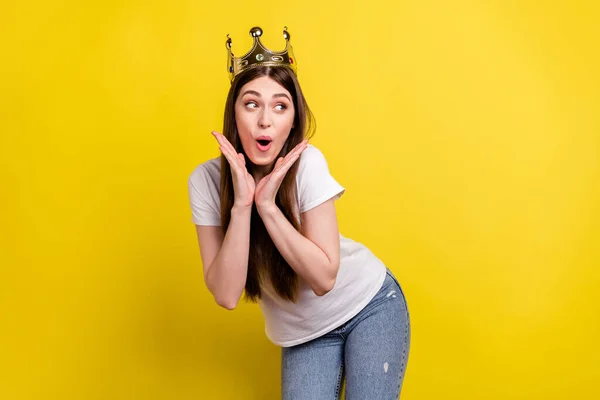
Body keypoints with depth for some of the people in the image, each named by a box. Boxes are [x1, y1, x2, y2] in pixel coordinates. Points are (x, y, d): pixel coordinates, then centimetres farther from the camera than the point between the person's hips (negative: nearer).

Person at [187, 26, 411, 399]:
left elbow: (323, 278, -24)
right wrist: (241, 204, -30)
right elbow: (226, 295, -22)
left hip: (369, 305, -2)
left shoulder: (307, 163, -22)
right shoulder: (206, 180, -16)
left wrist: (267, 205, -30)